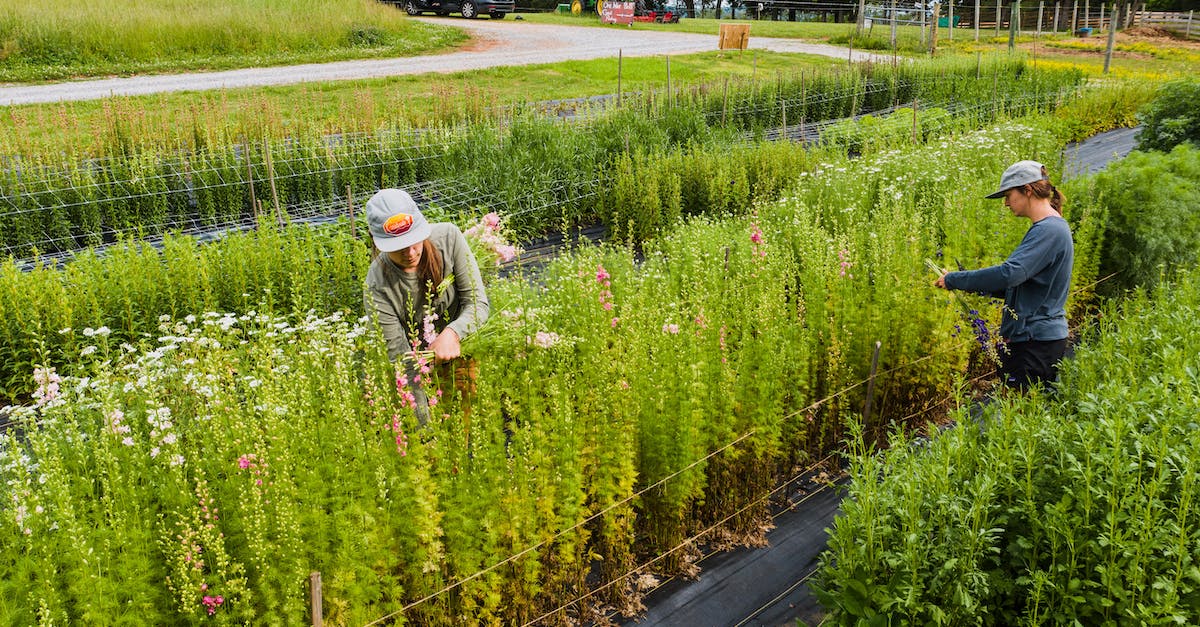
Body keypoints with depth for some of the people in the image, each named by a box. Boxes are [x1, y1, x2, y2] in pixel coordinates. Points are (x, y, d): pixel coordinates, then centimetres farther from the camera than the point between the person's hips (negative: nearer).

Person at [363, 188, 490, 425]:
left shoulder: (448, 237, -17)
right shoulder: (377, 289, -23)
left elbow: (478, 303, -15)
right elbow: (404, 363, -22)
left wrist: (452, 333, -37)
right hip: (425, 367, -2)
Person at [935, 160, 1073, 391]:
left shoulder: (1048, 230, -16)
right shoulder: (1051, 227, 17)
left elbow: (1010, 273, -29)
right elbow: (1019, 285, 21)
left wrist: (953, 279, -20)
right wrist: (976, 287, 9)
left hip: (1035, 341, -10)